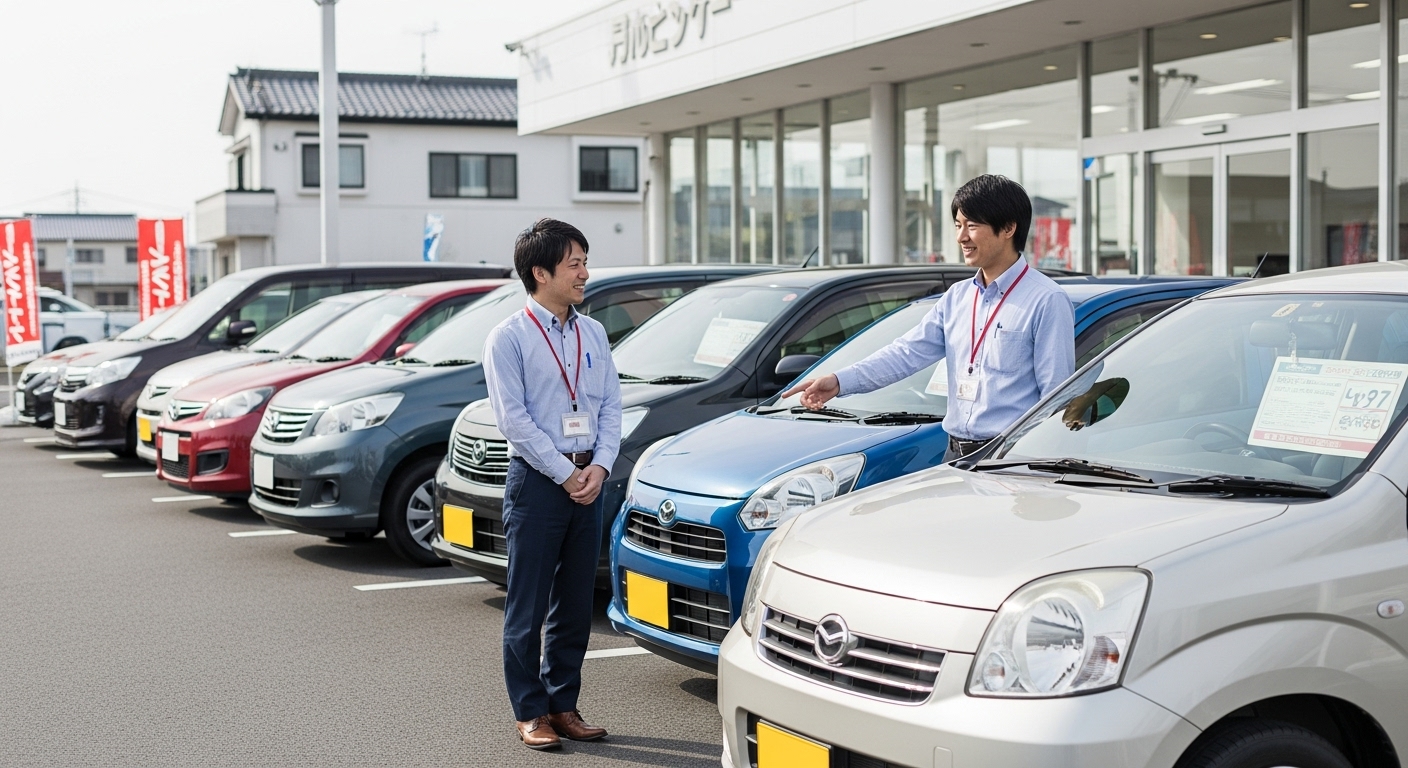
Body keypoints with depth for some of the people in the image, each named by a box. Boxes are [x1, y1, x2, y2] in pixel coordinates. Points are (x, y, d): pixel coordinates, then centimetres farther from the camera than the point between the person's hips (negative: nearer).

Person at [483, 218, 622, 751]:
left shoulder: (593, 333, 11)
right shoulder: (509, 338, -6)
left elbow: (611, 406, 10)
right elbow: (514, 419, -11)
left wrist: (599, 466, -5)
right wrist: (566, 474, -13)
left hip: (588, 480, 5)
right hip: (537, 481, -5)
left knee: (576, 604, 10)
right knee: (529, 606, 1)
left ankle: (563, 704, 21)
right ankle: (530, 712, 10)